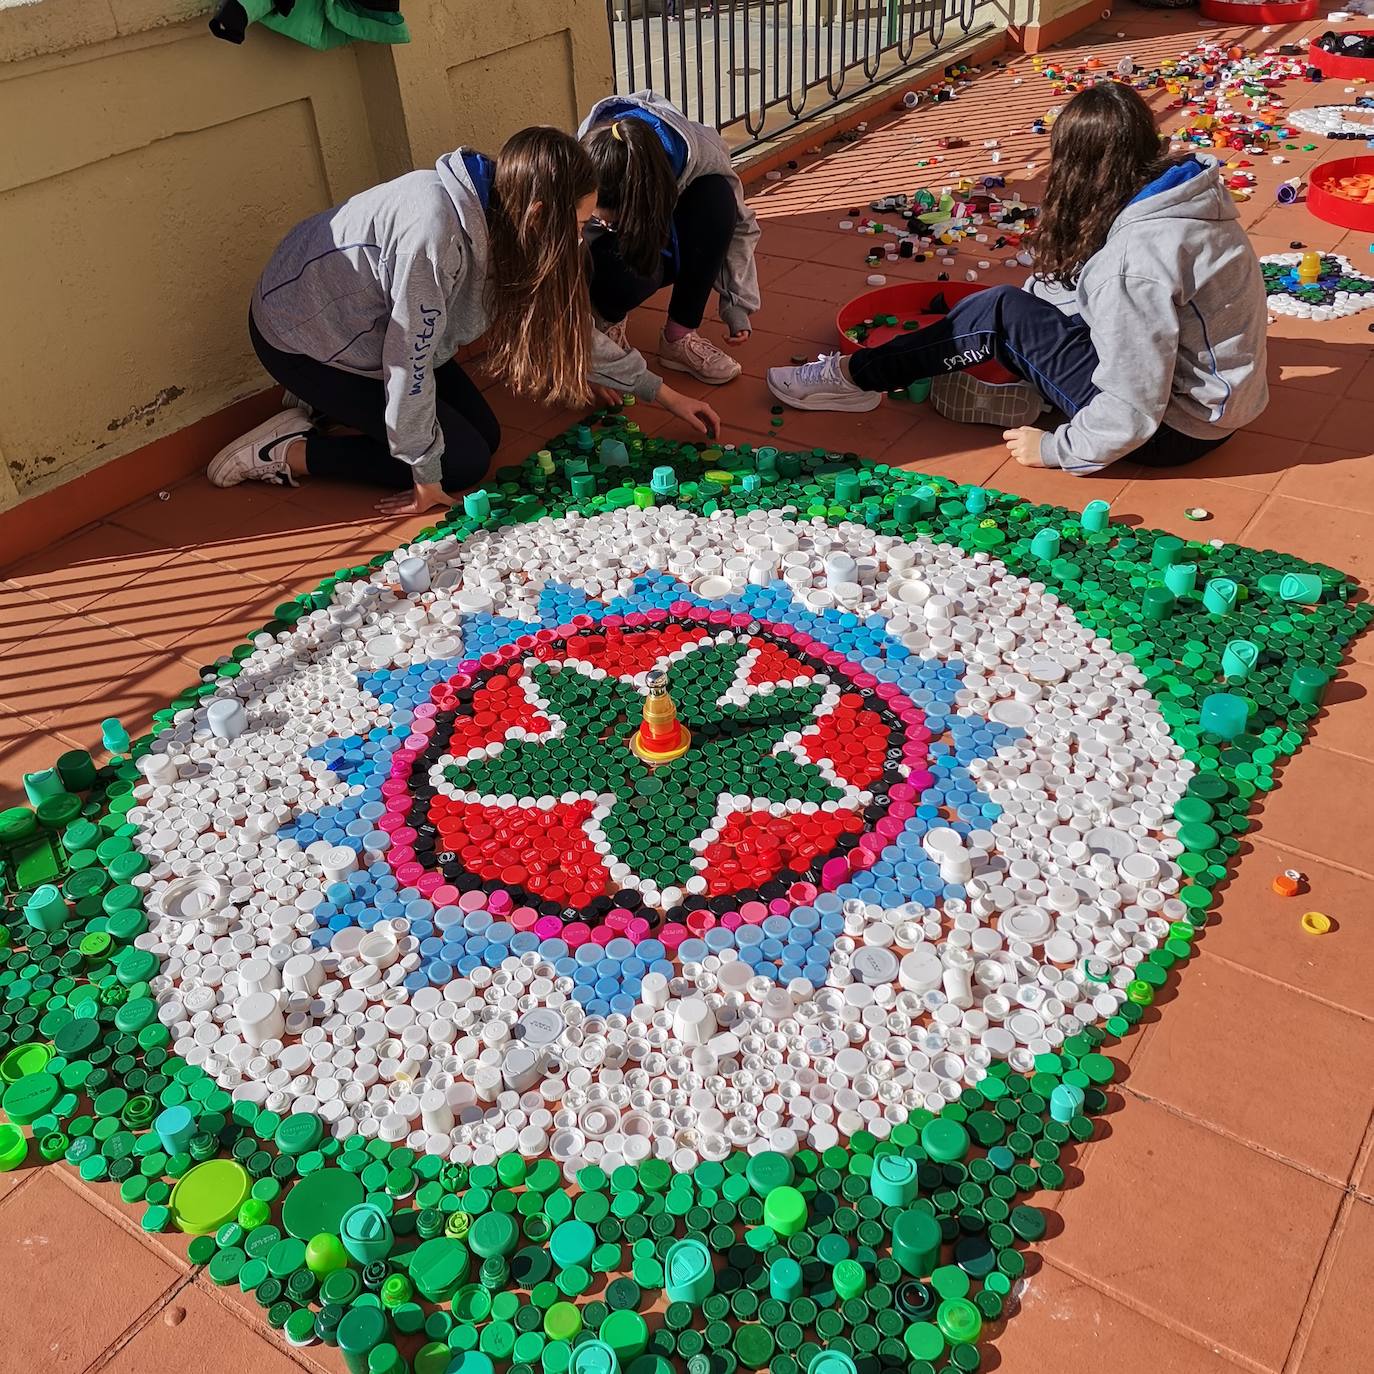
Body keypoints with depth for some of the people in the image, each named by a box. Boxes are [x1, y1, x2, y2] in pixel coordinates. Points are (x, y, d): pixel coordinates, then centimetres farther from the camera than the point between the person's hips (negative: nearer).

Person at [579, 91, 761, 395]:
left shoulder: (703, 151, -32)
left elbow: (739, 224, -15)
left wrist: (738, 305, -21)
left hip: (668, 241, 3)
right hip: (616, 251, -3)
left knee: (717, 196, -30)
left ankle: (681, 335, -20)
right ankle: (608, 319, -3)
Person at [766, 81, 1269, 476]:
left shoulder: (1137, 259, -28)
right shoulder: (1180, 192, 0)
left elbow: (1132, 412, -27)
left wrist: (1056, 448, -13)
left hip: (1172, 428, -9)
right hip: (1210, 399, 9)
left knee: (1001, 314, -11)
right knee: (1041, 295, 9)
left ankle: (857, 378, 3)